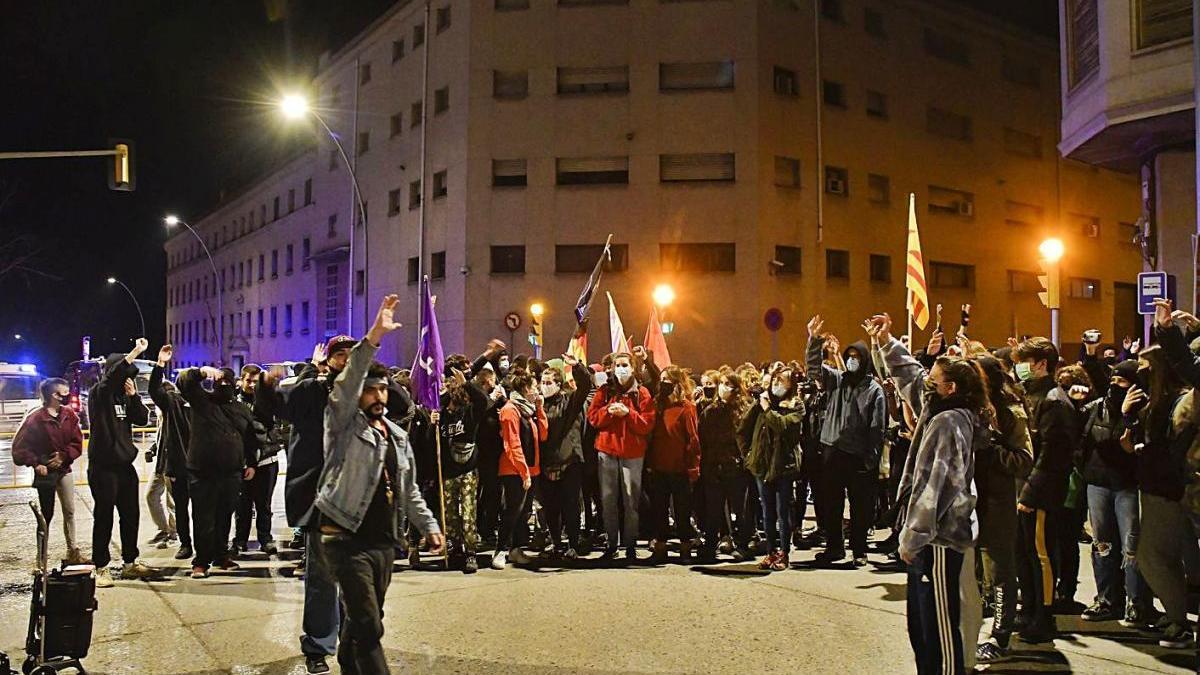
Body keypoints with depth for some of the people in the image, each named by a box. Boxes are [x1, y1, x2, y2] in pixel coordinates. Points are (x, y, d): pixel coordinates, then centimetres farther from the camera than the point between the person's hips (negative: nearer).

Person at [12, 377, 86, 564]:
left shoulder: (69, 415, 0)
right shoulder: (35, 418, -14)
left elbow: (77, 443, 2)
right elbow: (20, 447, -10)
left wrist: (64, 456, -13)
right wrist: (35, 463, -17)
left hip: (64, 470, 4)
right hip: (45, 472, -4)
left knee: (70, 511, 6)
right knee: (47, 514, 3)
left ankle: (73, 552, 14)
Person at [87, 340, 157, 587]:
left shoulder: (124, 397, 11)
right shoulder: (98, 393, -8)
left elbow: (143, 419, 4)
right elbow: (114, 374, -29)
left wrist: (133, 395, -8)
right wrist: (136, 351, -34)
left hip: (125, 464, 7)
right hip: (103, 466, -7)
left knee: (131, 516, 12)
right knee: (104, 518, -1)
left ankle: (130, 563, 22)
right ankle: (101, 568, 8)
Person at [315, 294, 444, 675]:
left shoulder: (397, 436, 14)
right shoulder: (343, 424, -5)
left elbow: (409, 490, 21)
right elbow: (346, 384, -24)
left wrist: (429, 526, 14)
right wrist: (373, 338, -33)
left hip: (384, 542, 7)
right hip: (347, 540, -7)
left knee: (360, 621, 16)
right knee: (369, 627, -10)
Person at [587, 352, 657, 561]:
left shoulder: (641, 393, 2)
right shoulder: (604, 391, 8)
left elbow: (647, 425, -4)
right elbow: (592, 417, 3)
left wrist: (627, 413, -15)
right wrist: (608, 411, -14)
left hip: (633, 452, -2)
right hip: (607, 451, 2)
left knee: (631, 500, 0)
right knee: (608, 499, 4)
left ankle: (630, 544, 8)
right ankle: (611, 543, 13)